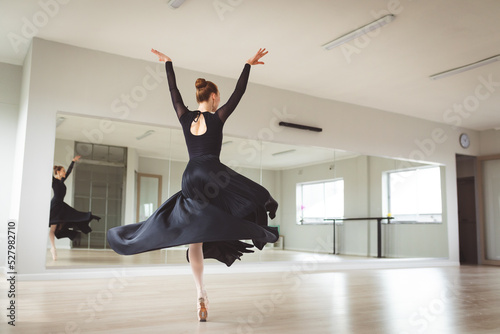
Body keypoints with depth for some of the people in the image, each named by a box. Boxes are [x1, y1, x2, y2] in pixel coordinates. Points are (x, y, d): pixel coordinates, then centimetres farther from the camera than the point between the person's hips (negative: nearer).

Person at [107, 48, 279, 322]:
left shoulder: (185, 117, 11)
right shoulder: (217, 118, 1)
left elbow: (173, 91, 23)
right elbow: (238, 93, 6)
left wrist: (167, 62, 35)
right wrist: (249, 65, 17)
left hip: (190, 179, 5)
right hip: (213, 175, -5)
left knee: (194, 238, 4)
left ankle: (201, 295, 2)